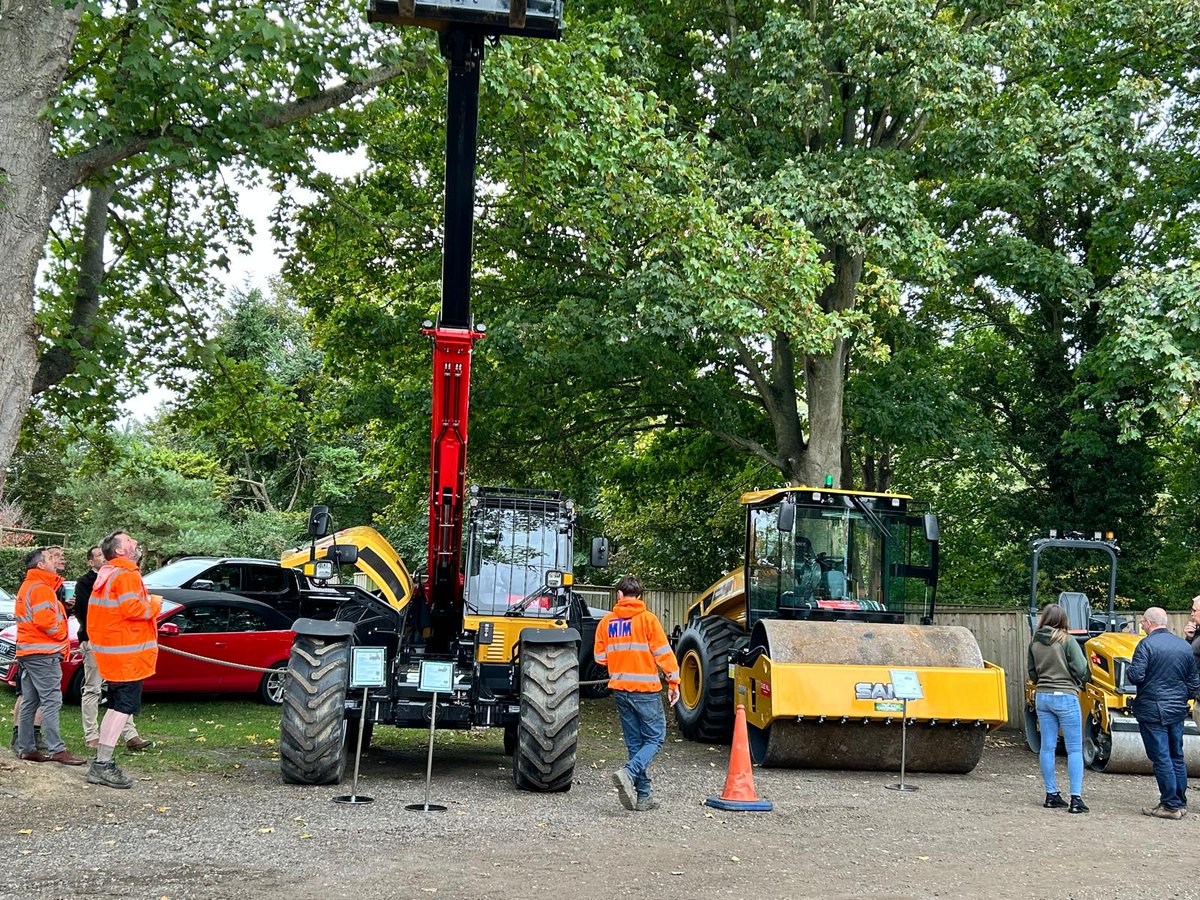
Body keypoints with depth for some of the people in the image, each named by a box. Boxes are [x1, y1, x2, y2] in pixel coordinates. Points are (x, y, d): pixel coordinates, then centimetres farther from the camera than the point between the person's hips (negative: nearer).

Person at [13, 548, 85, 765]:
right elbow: (44, 620, -23)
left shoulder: (27, 586, 20)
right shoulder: (41, 588, -13)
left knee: (29, 702, 12)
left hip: (27, 651, 11)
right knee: (51, 701, -12)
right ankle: (56, 750, -15)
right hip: (44, 653, -11)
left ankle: (25, 748, 15)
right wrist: (62, 636, -9)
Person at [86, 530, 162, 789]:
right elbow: (132, 608, -25)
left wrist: (147, 603, 11)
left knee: (117, 707, 17)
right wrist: (154, 606, -8)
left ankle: (101, 763, 19)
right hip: (127, 653, -10)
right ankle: (102, 766, -11)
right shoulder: (127, 575, -15)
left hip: (112, 651, 10)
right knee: (123, 707, -9)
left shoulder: (108, 574, 17)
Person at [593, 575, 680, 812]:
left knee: (634, 742, 11)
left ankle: (643, 796, 10)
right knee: (655, 738, 4)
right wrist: (674, 682, -1)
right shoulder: (647, 619, -7)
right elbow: (663, 653, -8)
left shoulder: (606, 622, 5)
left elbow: (600, 657, 8)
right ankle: (628, 773, -20)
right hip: (646, 688, -5)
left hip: (620, 689, 5)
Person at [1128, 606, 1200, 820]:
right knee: (1177, 758, 15)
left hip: (1152, 711, -6)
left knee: (1161, 759, -2)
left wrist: (1128, 672, 2)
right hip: (1177, 711, 6)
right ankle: (1180, 802, 20)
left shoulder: (1147, 644, -13)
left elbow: (1135, 676, -20)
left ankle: (1171, 805, 0)